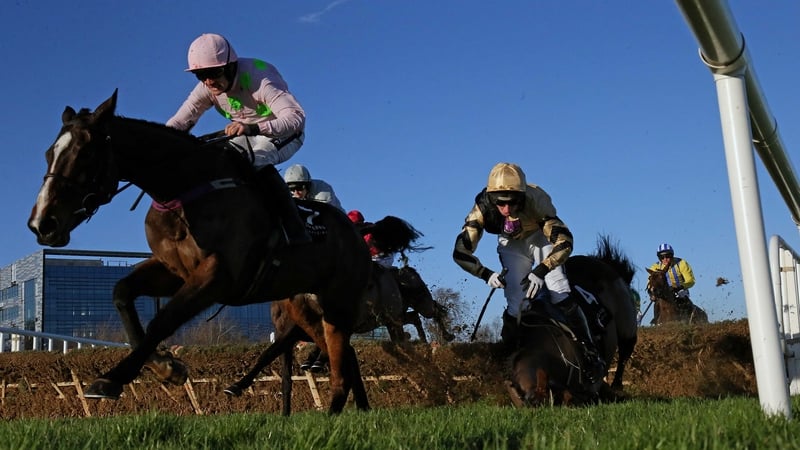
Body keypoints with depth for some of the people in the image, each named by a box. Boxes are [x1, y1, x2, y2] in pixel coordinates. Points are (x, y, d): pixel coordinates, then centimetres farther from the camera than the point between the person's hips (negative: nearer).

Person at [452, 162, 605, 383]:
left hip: (541, 237, -2)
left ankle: (590, 353, -5)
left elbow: (564, 242, -39)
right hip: (511, 244, 2)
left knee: (560, 293, -15)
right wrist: (487, 274, -44)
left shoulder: (535, 200, -40)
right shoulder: (483, 208, -34)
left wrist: (540, 271, -50)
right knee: (515, 303, -9)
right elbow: (460, 253, -30)